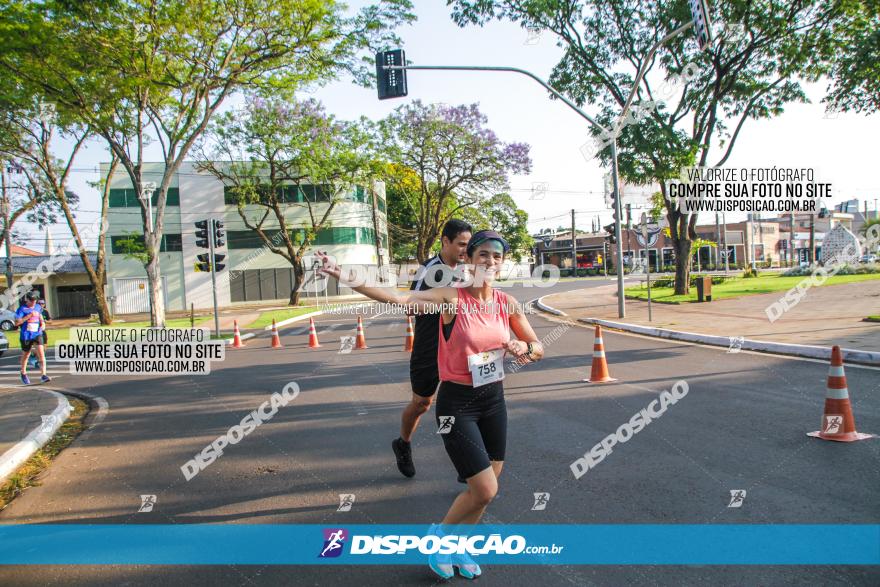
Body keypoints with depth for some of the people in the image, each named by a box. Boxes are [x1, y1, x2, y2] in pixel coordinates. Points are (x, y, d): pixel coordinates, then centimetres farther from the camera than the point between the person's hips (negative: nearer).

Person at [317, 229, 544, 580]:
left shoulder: (507, 303, 0)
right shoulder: (452, 298, -15)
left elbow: (538, 349, 9)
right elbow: (399, 299, -28)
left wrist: (524, 348, -15)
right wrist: (346, 278, -39)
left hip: (494, 398, 6)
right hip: (457, 403, -6)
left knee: (489, 485, 14)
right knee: (485, 490, -7)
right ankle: (439, 534, 23)